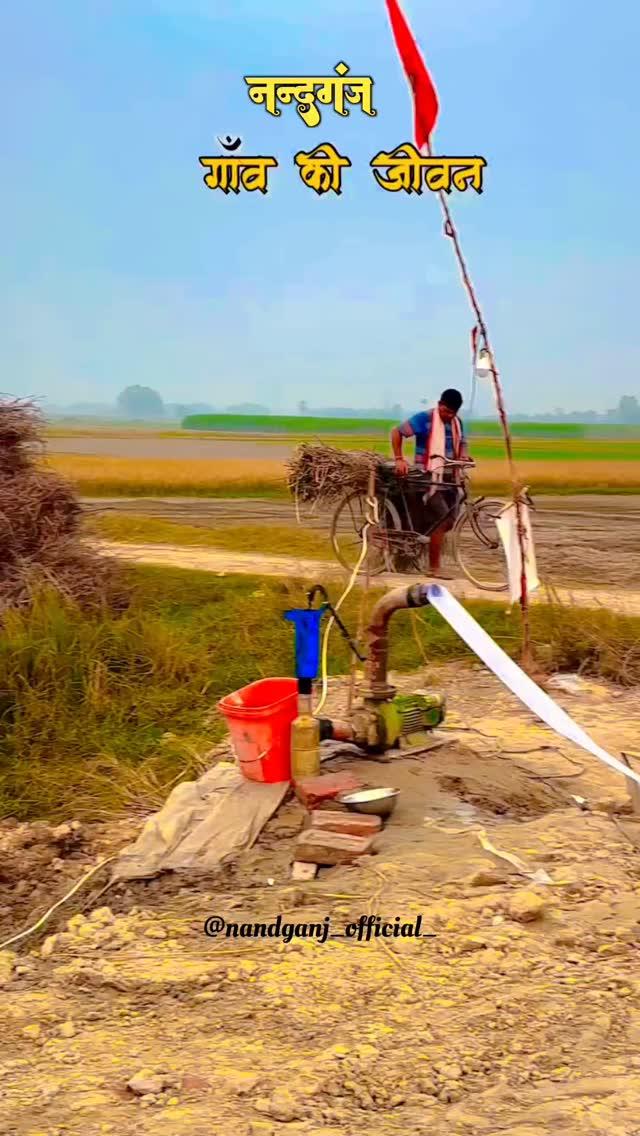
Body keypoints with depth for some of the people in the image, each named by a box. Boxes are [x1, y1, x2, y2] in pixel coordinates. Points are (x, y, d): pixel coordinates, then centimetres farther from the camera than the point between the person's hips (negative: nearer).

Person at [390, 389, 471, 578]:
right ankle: (434, 568, -8)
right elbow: (396, 432, -5)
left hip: (448, 476, 7)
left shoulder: (457, 423, 11)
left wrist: (463, 456, -4)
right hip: (427, 476, -7)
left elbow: (462, 444, 20)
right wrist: (399, 459, -14)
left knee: (449, 521, 6)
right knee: (442, 520, -15)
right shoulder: (424, 419, -8)